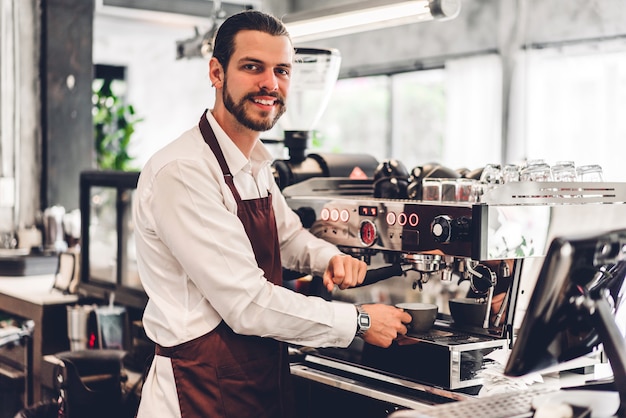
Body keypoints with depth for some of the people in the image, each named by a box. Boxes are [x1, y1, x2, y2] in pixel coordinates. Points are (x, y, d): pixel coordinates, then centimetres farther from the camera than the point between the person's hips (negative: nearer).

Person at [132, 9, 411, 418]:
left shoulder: (257, 164, 7)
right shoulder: (182, 172, -22)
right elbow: (248, 305, -24)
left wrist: (330, 258, 3)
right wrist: (358, 320, -15)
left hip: (266, 380, 8)